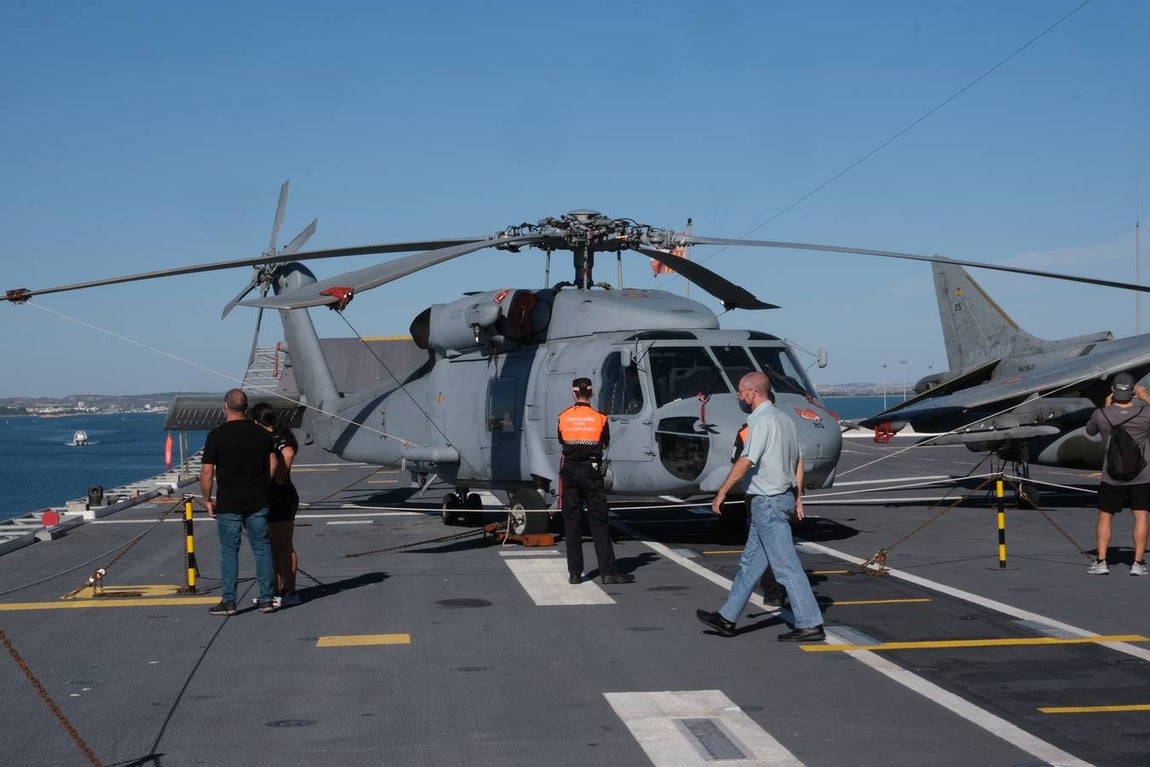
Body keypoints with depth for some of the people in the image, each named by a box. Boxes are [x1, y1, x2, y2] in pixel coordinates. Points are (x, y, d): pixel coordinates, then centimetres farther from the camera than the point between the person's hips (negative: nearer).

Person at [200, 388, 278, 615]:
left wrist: (207, 499, 4)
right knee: (262, 548, 8)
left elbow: (207, 473, -8)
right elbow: (273, 465, 7)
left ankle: (228, 601, 5)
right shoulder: (261, 433, 3)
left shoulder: (217, 435, -9)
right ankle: (266, 599, 9)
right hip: (258, 502, 3)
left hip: (228, 504, -3)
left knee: (229, 551, 3)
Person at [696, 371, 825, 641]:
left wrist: (721, 493, -14)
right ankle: (727, 618, 22)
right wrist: (798, 497, 19)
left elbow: (745, 462, -21)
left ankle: (810, 625, -2)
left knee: (786, 566, -6)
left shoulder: (761, 421, -16)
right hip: (783, 497, 10)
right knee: (750, 562, 15)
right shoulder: (783, 419, 13)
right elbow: (798, 460, 16)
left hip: (767, 502, -10)